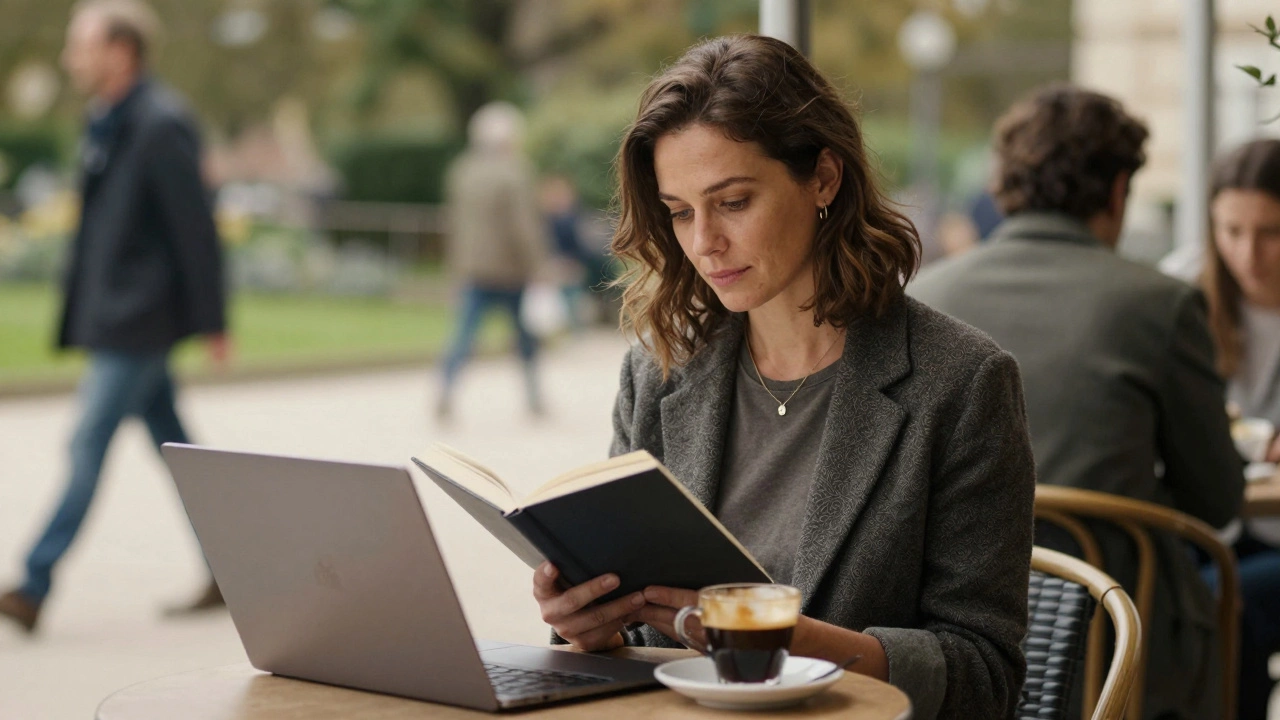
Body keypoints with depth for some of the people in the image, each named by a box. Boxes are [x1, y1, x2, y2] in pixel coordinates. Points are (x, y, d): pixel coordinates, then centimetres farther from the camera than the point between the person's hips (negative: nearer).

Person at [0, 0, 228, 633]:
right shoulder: (108, 124, 14)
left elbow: (195, 226, -16)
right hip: (113, 315, 9)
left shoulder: (160, 125, -15)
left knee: (89, 445, -9)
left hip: (137, 320, -9)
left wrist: (212, 322, -15)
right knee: (173, 445, 12)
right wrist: (79, 309, 19)